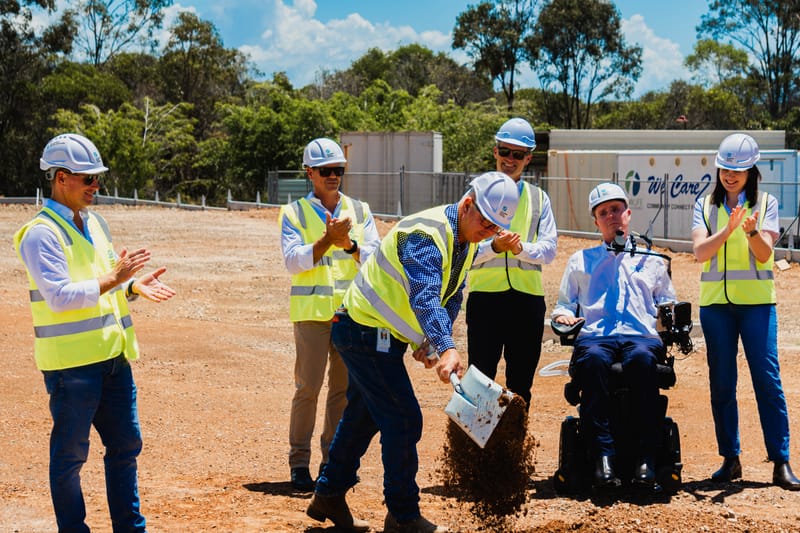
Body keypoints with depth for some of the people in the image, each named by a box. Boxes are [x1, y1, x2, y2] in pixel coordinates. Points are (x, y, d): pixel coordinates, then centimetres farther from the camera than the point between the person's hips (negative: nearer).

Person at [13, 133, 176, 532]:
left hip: (112, 356, 8)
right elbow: (59, 296, -22)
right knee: (70, 454, 1)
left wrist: (134, 287, 1)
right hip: (71, 360, -8)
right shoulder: (41, 233, -13)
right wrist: (113, 280, -24)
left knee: (126, 445, 13)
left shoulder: (94, 223, 14)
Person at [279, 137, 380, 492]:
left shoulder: (359, 211, 11)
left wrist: (349, 244, -16)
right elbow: (293, 260, -10)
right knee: (308, 387, -6)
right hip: (312, 311, -3)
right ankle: (299, 463, 1)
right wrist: (328, 239, -22)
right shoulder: (294, 214, 3)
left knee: (345, 387, 5)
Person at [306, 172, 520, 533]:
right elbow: (424, 297, -42)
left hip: (376, 335, 10)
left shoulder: (467, 242, 4)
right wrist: (445, 348, -55)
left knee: (364, 414, 19)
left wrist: (430, 341, -6)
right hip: (366, 332, -10)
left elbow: (451, 299, 11)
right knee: (404, 418, -9)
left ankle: (329, 496, 33)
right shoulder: (426, 235, -28)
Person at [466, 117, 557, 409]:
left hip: (527, 297, 2)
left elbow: (549, 250, 1)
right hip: (485, 294, -2)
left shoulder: (539, 198, 12)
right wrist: (494, 246, -22)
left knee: (521, 382, 7)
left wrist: (520, 248, -18)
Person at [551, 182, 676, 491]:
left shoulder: (652, 261, 31)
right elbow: (565, 303, 28)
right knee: (593, 359, -40)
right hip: (595, 335, 0)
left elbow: (667, 303, 27)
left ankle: (645, 459, -45)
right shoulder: (580, 261, 32)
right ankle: (602, 457, -47)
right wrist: (563, 315, 4)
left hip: (642, 336, 0)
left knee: (642, 358, -40)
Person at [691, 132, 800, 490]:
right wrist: (728, 230, -22)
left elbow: (764, 254, -8)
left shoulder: (766, 204, 4)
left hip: (757, 301, -2)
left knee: (768, 379, -7)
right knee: (721, 383, 4)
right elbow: (700, 251, -7)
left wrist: (753, 231, -28)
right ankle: (730, 459, 12)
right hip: (715, 301, 2)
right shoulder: (706, 205, 7)